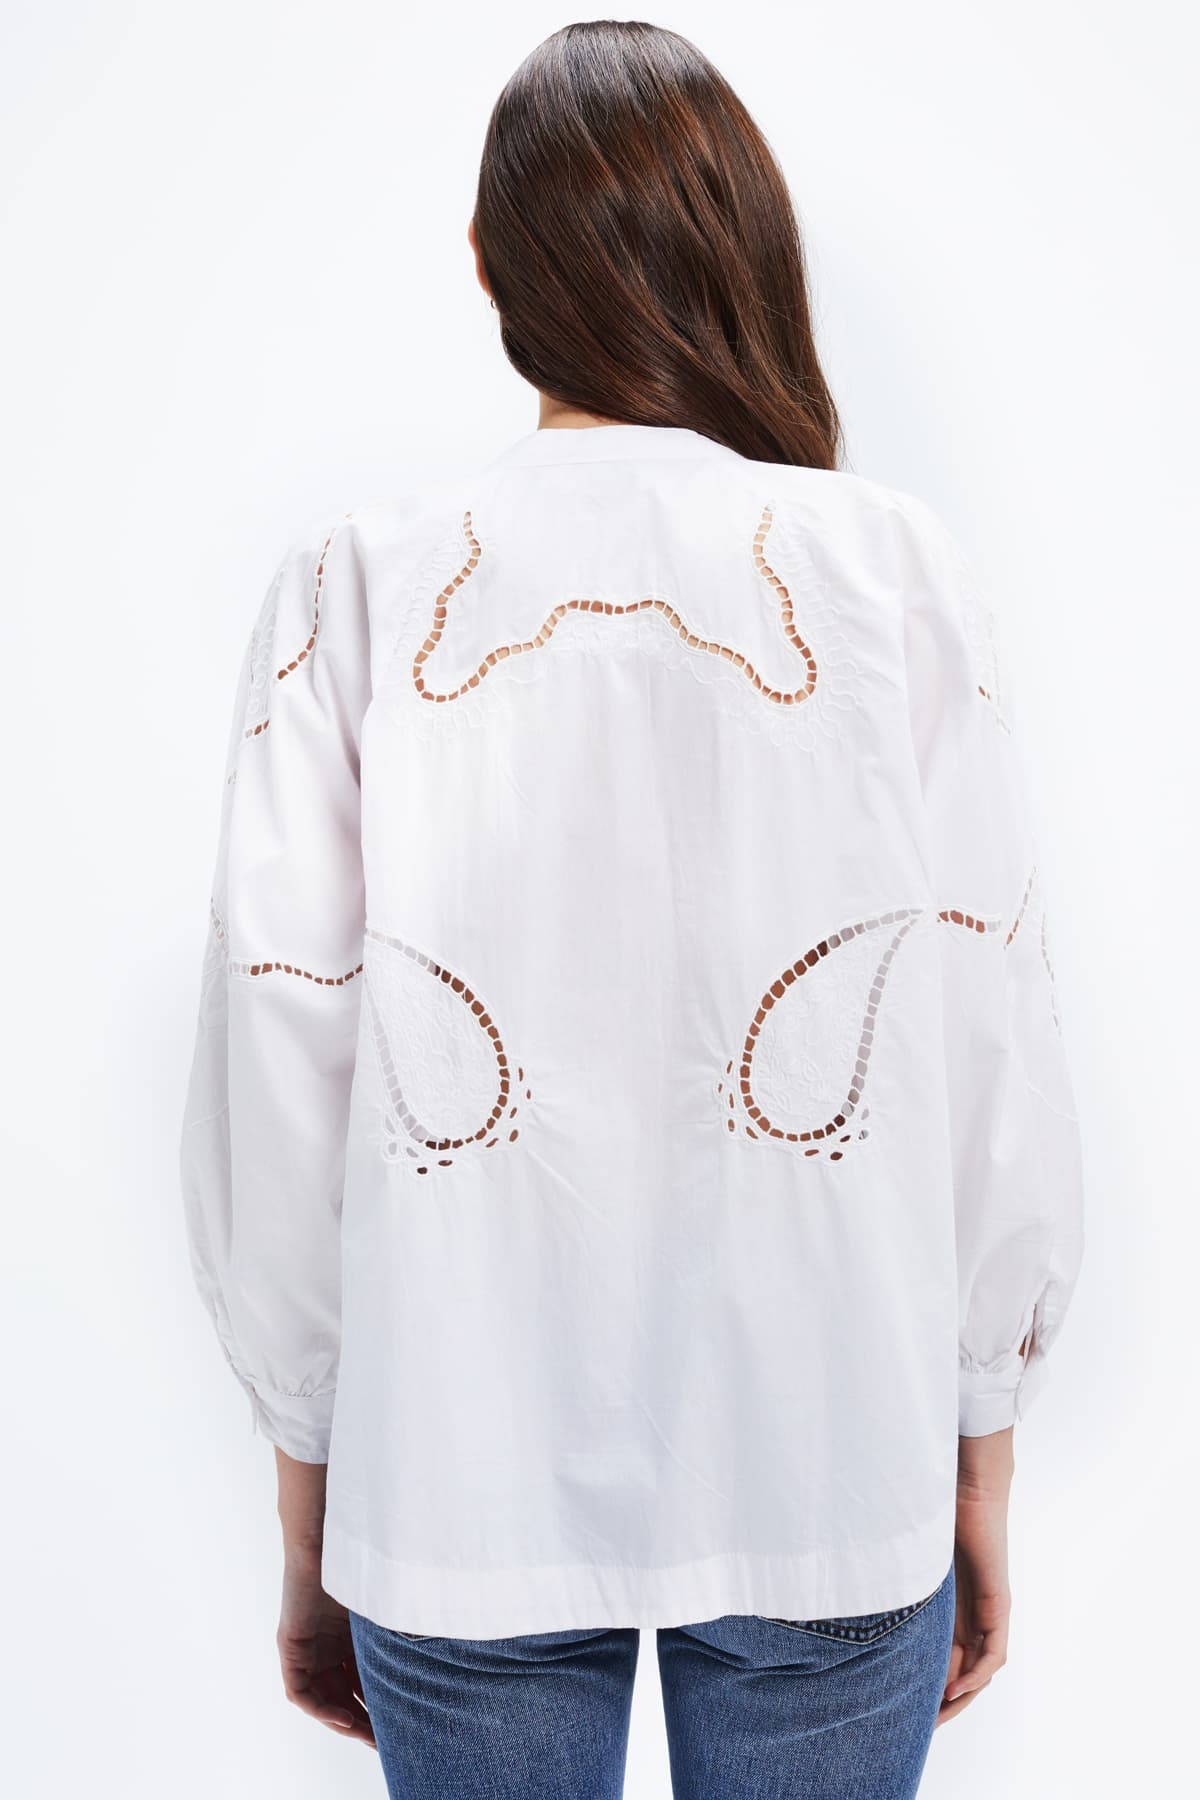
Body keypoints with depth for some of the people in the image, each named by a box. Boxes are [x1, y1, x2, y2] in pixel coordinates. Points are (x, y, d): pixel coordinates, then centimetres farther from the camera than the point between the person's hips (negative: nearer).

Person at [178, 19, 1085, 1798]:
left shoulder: (355, 588, -8)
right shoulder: (899, 573, -8)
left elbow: (277, 1085, -6)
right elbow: (999, 1058, -6)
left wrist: (309, 1531, 8)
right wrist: (983, 1472, 9)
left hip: (463, 1476, 0)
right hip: (833, 1475, 1)